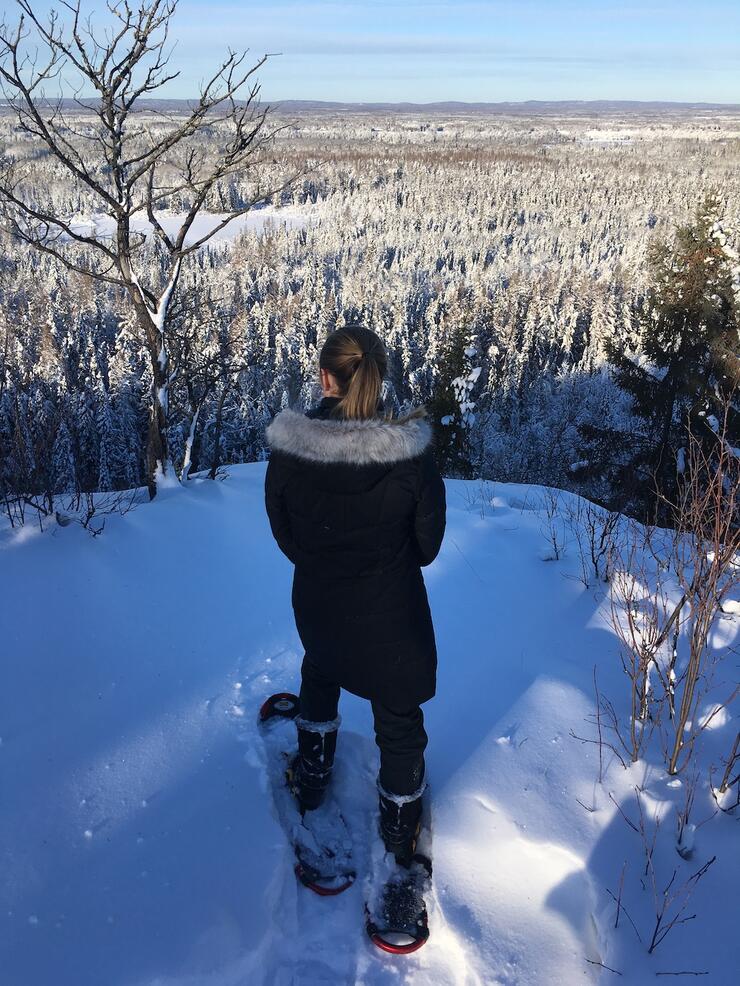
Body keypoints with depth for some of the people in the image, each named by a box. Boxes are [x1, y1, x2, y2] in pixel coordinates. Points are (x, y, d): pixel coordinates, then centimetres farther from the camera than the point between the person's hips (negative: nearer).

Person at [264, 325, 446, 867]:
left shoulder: (287, 448, -19)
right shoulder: (413, 451, -24)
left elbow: (284, 536, -5)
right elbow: (428, 545, -11)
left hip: (317, 603, 2)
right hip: (392, 611, -2)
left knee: (320, 675, 36)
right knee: (399, 719, 22)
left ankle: (312, 777, 55)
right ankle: (400, 830, 42)